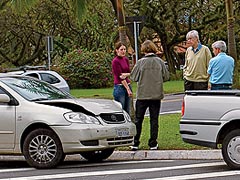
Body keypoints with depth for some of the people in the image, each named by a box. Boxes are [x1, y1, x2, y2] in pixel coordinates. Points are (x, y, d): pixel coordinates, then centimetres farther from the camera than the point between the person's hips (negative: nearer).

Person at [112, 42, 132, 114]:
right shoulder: (115, 61, -11)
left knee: (127, 111, 9)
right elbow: (120, 76, -14)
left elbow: (128, 72, 13)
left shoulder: (126, 59, 11)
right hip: (119, 87, -7)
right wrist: (128, 89, -15)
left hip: (127, 85, 7)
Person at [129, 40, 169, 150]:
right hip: (156, 95, 2)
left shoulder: (141, 62, -10)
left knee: (138, 119, 8)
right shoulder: (160, 62, -4)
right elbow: (166, 77, 1)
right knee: (154, 120, 8)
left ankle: (135, 143, 9)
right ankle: (153, 144, 8)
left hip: (142, 95, -2)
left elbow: (133, 77, -5)